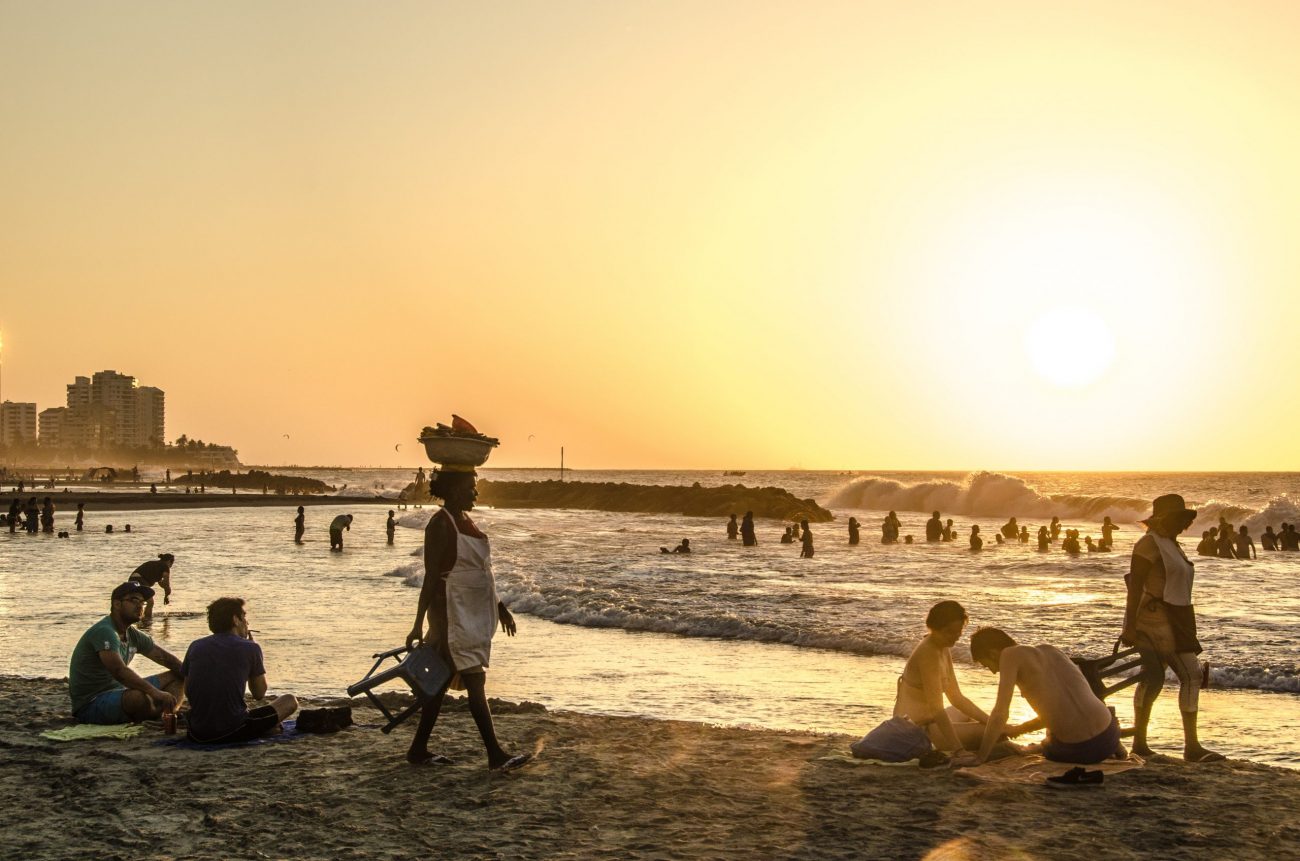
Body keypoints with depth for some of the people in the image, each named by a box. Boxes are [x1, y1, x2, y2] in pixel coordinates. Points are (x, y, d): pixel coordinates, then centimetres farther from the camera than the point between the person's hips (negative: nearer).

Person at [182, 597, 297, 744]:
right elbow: (259, 694, 10)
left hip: (198, 735, 4)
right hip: (234, 732, -4)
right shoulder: (250, 648, -3)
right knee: (289, 701, 15)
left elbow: (188, 693, 16)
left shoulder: (196, 646, 7)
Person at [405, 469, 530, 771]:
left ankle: (419, 749, 19)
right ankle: (495, 755, -9)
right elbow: (430, 577, -17)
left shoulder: (464, 520, 14)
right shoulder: (441, 524, -13)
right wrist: (419, 624, -19)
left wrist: (499, 607, 23)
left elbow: (478, 572, 21)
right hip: (452, 613, -9)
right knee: (475, 680, -9)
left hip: (472, 614, 9)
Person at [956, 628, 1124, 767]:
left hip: (1077, 749, -6)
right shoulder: (1050, 651, 16)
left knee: (1026, 753, 29)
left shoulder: (1011, 654, -4)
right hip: (1109, 736, 6)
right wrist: (1015, 730, 31)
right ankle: (1110, 749, 18)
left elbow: (1000, 714, -11)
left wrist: (979, 757, -5)